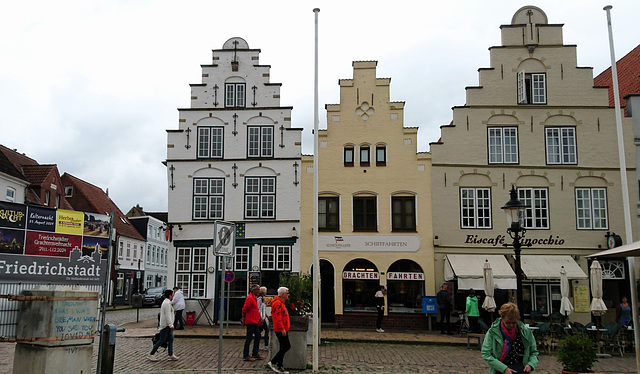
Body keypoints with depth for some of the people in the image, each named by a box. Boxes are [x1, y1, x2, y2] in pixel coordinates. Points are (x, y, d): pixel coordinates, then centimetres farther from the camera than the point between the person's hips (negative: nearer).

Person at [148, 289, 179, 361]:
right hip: (165, 325, -10)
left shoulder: (166, 302, 15)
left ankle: (171, 355, 12)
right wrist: (171, 325, -25)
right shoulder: (167, 303, -18)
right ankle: (151, 354, 2)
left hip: (168, 325, 10)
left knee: (171, 339, 9)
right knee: (162, 340, -5)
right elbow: (167, 315, -23)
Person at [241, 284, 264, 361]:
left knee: (258, 335, 14)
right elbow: (244, 310, -17)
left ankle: (255, 354, 22)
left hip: (254, 321, 10)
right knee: (249, 338, -5)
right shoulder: (250, 298, -17)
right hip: (250, 321, -10)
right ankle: (245, 356, 3)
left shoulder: (254, 297, 15)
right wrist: (243, 319, -13)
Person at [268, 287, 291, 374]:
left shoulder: (281, 303, 18)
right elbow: (277, 317, -23)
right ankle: (272, 362, -2)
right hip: (281, 330, -11)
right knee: (287, 346, -9)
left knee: (283, 348, 12)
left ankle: (280, 367, 16)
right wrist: (282, 329, -25)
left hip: (283, 330, 11)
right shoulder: (277, 303, -16)